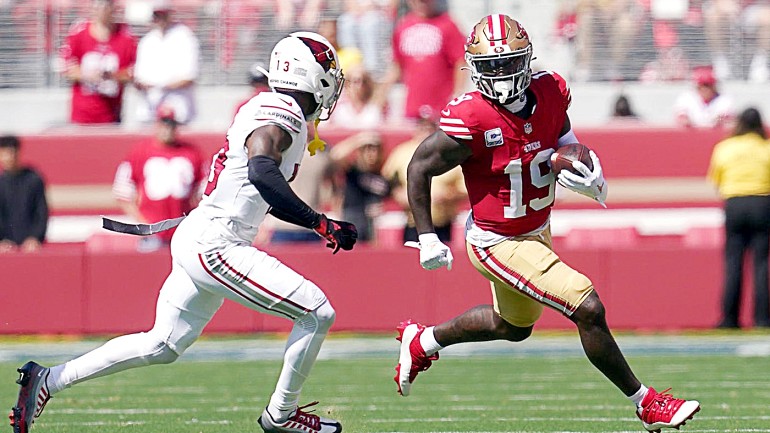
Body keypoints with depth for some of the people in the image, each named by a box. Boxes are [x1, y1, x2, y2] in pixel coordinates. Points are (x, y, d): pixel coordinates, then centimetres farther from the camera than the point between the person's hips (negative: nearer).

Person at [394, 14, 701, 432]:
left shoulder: (549, 93, -11)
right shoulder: (470, 119, -29)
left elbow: (563, 140, 11)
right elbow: (419, 167, -16)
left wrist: (584, 170, -11)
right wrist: (427, 238, -14)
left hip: (537, 232, 8)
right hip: (498, 244, -8)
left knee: (513, 326, 30)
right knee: (588, 310, -13)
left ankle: (421, 341, 49)